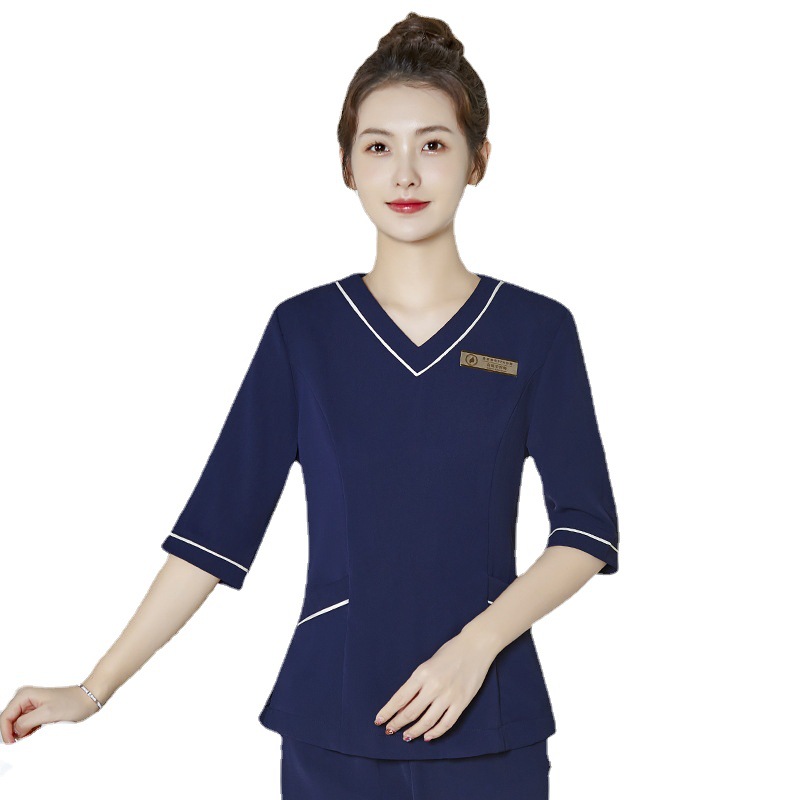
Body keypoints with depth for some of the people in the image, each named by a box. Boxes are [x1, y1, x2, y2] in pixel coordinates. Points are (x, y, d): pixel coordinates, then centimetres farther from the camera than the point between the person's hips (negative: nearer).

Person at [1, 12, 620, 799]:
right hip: (333, 728, 0)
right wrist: (94, 689, -5)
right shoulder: (303, 329, 0)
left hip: (489, 725, 0)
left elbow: (587, 528, -1)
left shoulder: (537, 328, -1)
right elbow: (217, 524, -1)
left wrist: (478, 641, -15)